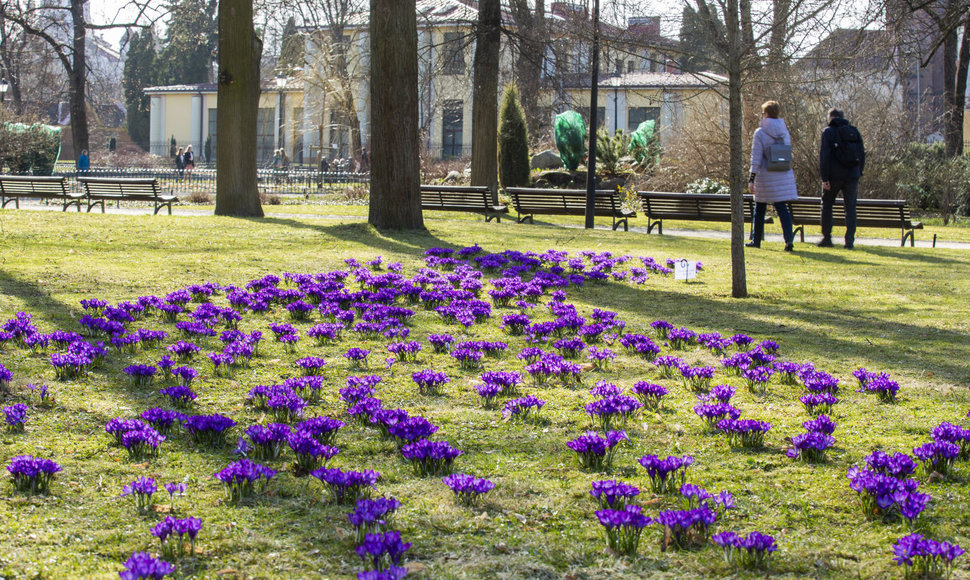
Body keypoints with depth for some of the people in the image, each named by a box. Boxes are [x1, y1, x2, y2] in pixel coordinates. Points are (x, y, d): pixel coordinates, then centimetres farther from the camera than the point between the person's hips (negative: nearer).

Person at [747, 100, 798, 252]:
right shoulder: (785, 132, 7)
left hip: (766, 176, -4)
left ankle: (756, 240, 20)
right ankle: (789, 239, -14)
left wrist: (752, 179, -11)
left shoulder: (760, 133, -8)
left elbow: (756, 158, -12)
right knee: (782, 208, 2)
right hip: (784, 176, 4)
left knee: (759, 209, 11)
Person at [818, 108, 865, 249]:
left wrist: (824, 178, -11)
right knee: (850, 207, 4)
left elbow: (824, 156, -11)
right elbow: (862, 155, 11)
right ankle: (850, 240, -4)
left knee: (827, 205, 12)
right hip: (852, 176, 3)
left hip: (834, 176, -3)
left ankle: (826, 238, 11)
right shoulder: (855, 132, 11)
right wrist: (858, 173, 15)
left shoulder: (828, 132, -2)